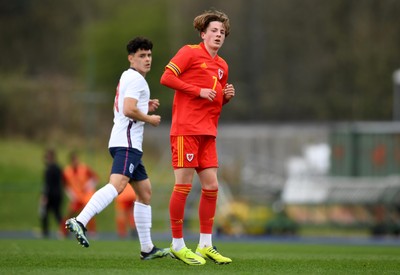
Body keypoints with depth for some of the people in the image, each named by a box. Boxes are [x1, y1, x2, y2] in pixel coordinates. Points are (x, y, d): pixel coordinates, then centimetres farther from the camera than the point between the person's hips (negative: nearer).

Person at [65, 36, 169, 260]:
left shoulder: (128, 78, 24)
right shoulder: (136, 79, -7)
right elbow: (129, 110, -19)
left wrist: (146, 107, 19)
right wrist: (150, 119, -5)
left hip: (128, 145, 11)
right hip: (127, 143, -11)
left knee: (145, 191, 13)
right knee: (117, 185, -27)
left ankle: (147, 248, 15)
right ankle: (80, 221, -43)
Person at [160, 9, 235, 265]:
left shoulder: (222, 66, 18)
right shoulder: (190, 52, -3)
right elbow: (167, 78, -11)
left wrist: (226, 95, 5)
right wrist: (199, 91, -16)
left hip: (208, 133, 7)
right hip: (186, 129, -7)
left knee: (211, 186, 4)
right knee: (184, 184, -6)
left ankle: (205, 245, 12)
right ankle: (178, 244, 1)